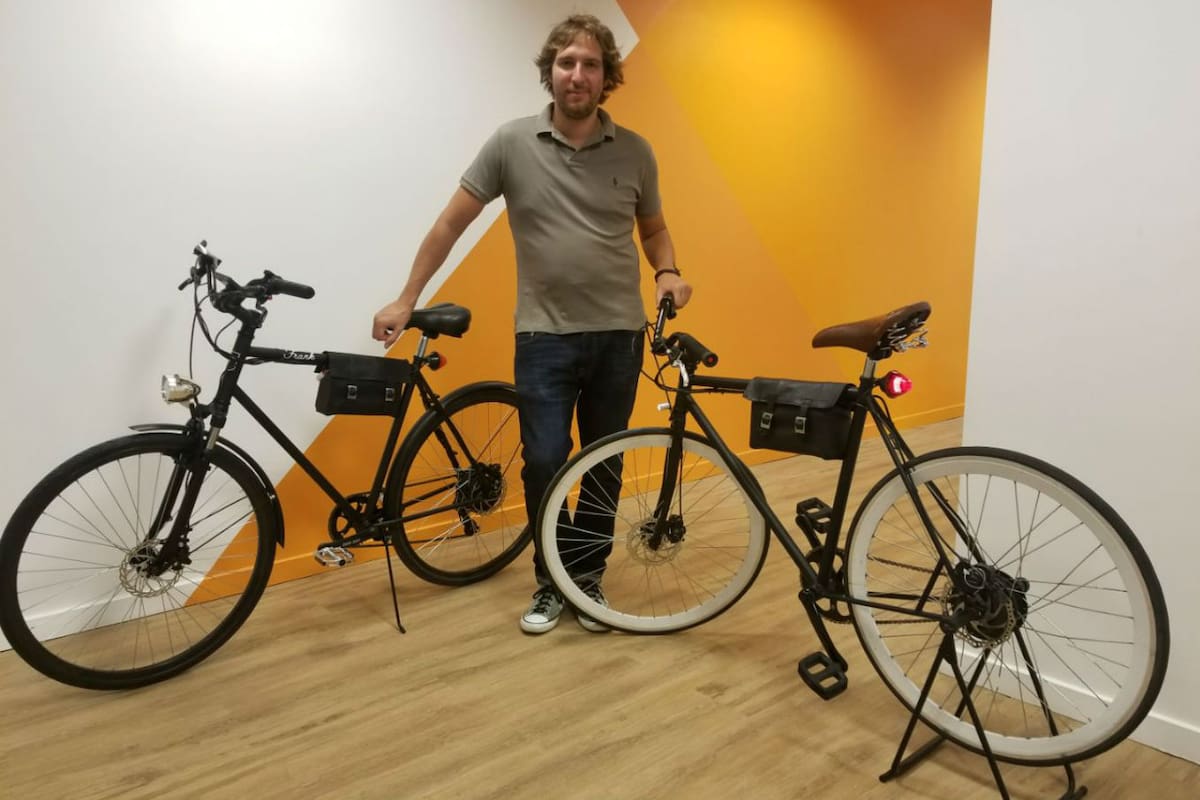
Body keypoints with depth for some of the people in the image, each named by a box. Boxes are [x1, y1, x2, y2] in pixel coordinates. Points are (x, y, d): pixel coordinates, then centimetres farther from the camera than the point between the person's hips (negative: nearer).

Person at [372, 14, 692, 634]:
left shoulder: (634, 152, 2)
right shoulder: (511, 143, -3)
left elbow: (653, 229, 15)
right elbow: (452, 222, 1)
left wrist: (668, 273, -7)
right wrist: (407, 300, 0)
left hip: (619, 333, 2)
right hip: (544, 334, -1)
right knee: (544, 463, -3)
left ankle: (589, 579, 27)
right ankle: (549, 583, 19)